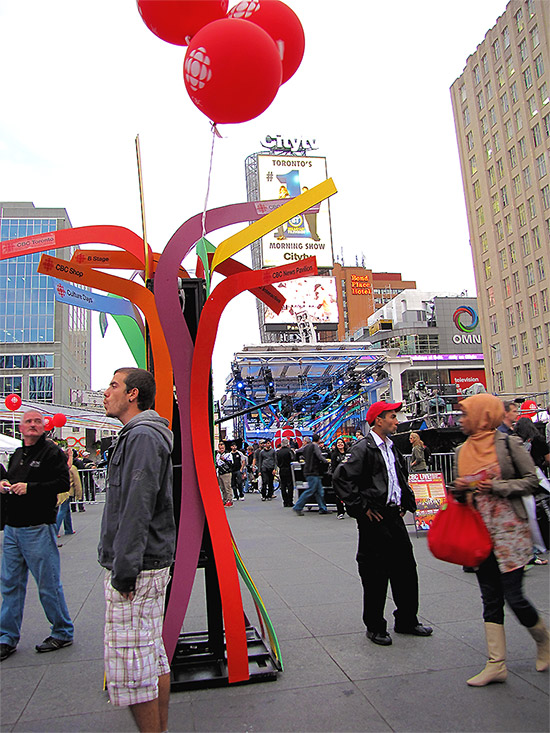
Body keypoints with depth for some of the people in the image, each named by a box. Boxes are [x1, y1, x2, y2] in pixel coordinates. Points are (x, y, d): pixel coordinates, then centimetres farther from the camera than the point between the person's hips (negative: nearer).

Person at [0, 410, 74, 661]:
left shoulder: (52, 452, -7)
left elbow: (63, 483, -16)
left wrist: (30, 488, -21)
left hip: (38, 528, -7)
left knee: (48, 584, 2)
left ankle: (63, 632, 18)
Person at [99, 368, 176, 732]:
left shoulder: (142, 436, -17)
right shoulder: (145, 434, 16)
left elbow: (136, 511, -23)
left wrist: (124, 572, -20)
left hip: (136, 570, -10)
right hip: (152, 565, 10)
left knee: (130, 663, -1)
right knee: (154, 655, 18)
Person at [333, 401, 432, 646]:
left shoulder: (392, 448, 13)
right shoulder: (363, 448, -14)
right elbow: (342, 479, -21)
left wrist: (405, 503, 17)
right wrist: (362, 507, -17)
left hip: (394, 515, 8)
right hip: (375, 518, -8)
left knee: (406, 567, 14)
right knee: (375, 573, 2)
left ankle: (407, 620, 30)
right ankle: (375, 627, 18)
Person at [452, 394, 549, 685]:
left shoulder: (507, 443, -6)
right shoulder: (462, 451, 9)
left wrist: (497, 487, -16)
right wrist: (459, 489, -4)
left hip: (508, 529, -5)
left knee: (513, 596, -2)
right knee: (490, 599, 8)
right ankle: (496, 664, 15)